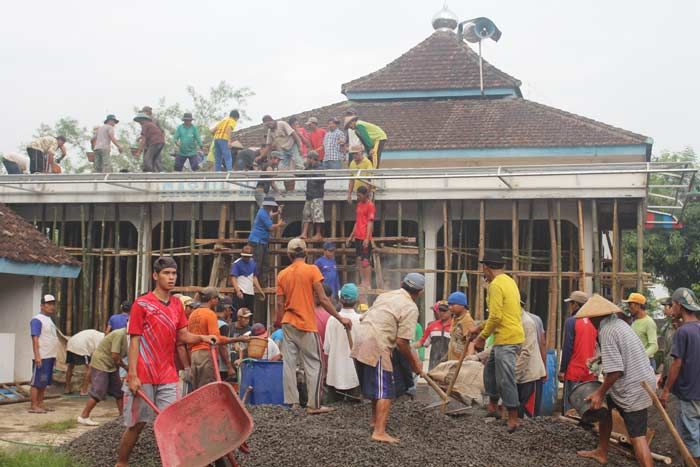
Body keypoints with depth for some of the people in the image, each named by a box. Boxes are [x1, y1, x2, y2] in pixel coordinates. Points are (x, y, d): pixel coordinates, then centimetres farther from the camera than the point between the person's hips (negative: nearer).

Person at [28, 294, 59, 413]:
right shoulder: (37, 320, -10)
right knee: (37, 382, -6)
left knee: (44, 382, 12)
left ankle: (40, 404, 18)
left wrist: (53, 356, 21)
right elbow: (35, 339, -17)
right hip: (41, 357, -9)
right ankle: (33, 406, -4)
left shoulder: (49, 320, 18)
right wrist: (37, 355, -24)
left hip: (49, 357, 9)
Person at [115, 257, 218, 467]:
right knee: (137, 423, 5)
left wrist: (201, 338, -8)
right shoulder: (142, 304, -6)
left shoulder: (177, 304, 10)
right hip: (143, 376, -4)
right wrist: (132, 375, -14)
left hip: (168, 376, 4)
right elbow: (134, 341, -8)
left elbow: (183, 336, 13)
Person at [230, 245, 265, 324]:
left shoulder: (253, 263, 12)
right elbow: (233, 278, -13)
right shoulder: (237, 264, -7)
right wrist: (238, 290, -27)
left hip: (251, 292, 6)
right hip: (241, 292, -6)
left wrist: (260, 291, 20)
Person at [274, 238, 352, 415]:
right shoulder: (312, 270, -7)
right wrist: (340, 318, -6)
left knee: (289, 363, 6)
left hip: (288, 324, 5)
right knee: (314, 365, 2)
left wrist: (278, 321, 20)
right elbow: (323, 299, -11)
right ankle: (314, 405, 0)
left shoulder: (282, 274, 6)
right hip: (306, 325, -4)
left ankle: (291, 402, 7)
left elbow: (280, 304, 5)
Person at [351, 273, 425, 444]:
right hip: (376, 347, -9)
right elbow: (402, 342, -12)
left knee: (376, 385, 25)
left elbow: (363, 318, 20)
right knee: (386, 391, -4)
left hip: (360, 343, 9)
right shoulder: (410, 308, -7)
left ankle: (375, 420, 39)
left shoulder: (385, 295, 18)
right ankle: (379, 432, -13)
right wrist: (414, 364, 1)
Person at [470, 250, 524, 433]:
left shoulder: (495, 284, -14)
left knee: (505, 379, -4)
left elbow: (496, 316, -20)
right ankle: (492, 406, 31)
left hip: (506, 339, -10)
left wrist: (482, 338, -9)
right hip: (509, 336, 10)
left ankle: (513, 419, 1)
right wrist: (480, 328, 24)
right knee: (490, 370, 21)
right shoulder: (509, 281, 16)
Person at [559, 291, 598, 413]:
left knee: (571, 407, 0)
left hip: (574, 372, -6)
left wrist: (562, 370, -5)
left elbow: (567, 348, -12)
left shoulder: (571, 321, -10)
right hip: (590, 373, 6)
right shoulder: (593, 322, 8)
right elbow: (596, 347, 12)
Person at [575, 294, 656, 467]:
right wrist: (599, 359, 18)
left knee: (637, 436, -11)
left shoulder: (607, 331, -20)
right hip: (640, 381, 10)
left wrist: (599, 392, -15)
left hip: (633, 389, -10)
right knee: (604, 405, 25)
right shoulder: (617, 323, 8)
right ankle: (601, 452, 37)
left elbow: (615, 371, -24)